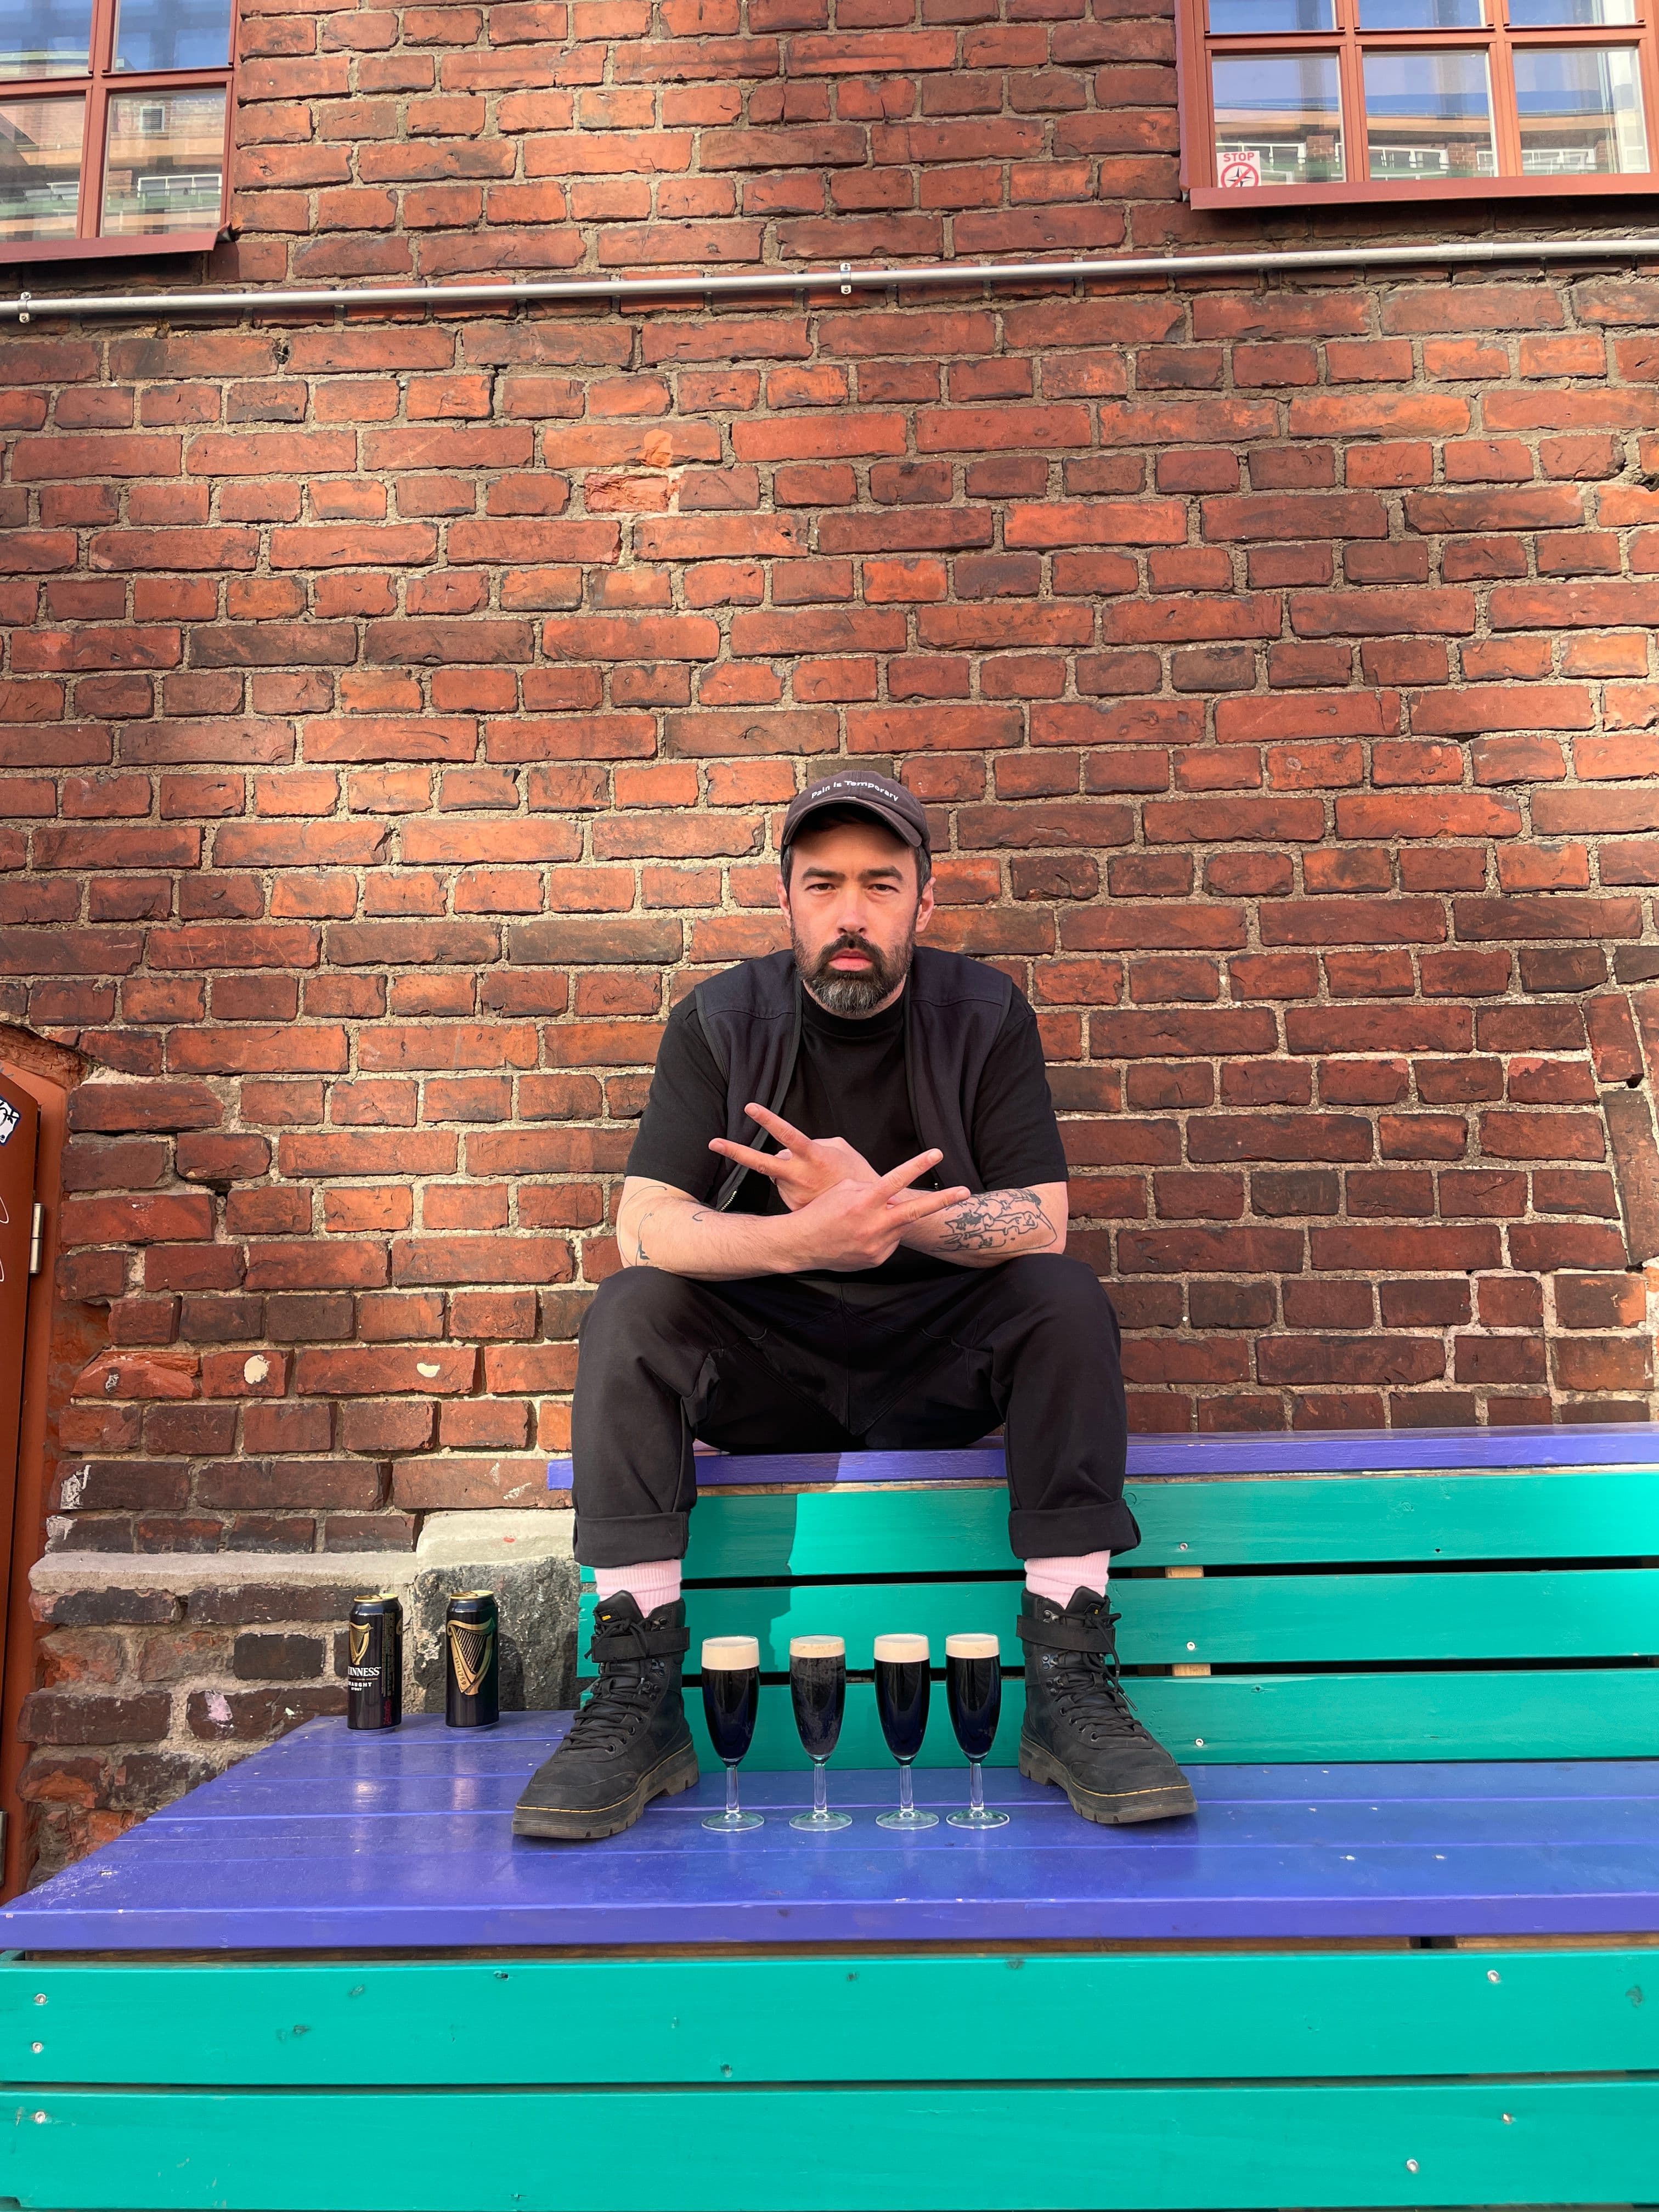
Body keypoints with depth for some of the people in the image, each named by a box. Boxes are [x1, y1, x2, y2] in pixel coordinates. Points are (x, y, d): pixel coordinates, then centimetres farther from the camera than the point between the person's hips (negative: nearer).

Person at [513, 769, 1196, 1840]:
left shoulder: (985, 1014, -4)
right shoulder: (721, 1021, -4)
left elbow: (1041, 1224, -14)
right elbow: (644, 1225, -16)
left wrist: (878, 1208, -33)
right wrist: (808, 1238, -36)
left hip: (937, 1357, 0)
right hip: (765, 1363, 1)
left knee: (1067, 1298, -27)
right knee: (628, 1311, -25)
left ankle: (1073, 1690, -23)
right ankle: (638, 1704, -23)